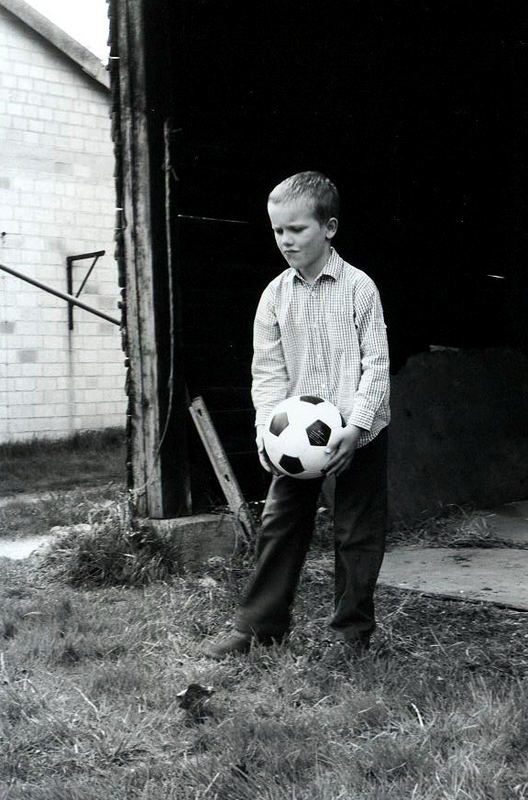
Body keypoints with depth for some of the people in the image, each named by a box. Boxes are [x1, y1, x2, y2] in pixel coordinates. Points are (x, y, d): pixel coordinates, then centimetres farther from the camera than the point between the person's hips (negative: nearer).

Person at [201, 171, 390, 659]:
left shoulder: (359, 287, -7)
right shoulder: (275, 295, 3)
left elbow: (376, 363, -9)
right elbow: (268, 371, 3)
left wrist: (355, 427, -19)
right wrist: (268, 431, -11)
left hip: (359, 434, -3)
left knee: (357, 534, 6)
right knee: (279, 526, 5)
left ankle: (354, 633, 20)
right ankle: (258, 628, 15)